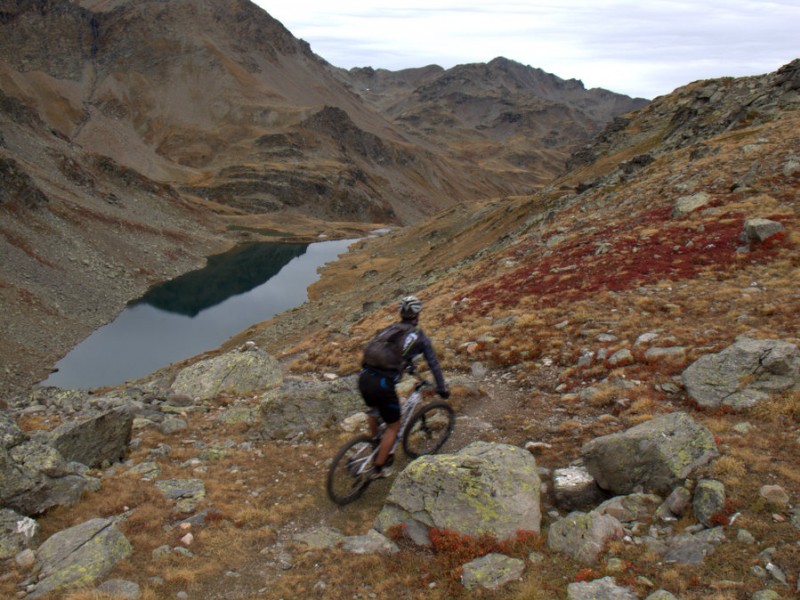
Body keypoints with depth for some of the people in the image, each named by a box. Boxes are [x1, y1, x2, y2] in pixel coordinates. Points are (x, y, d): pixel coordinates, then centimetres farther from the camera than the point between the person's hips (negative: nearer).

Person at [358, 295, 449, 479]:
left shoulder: (389, 329, 23)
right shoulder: (420, 336, 11)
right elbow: (434, 364, 16)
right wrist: (442, 388, 29)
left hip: (364, 378, 5)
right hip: (383, 384, -5)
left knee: (374, 409, 37)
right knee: (394, 426, 17)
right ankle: (378, 469, 21)